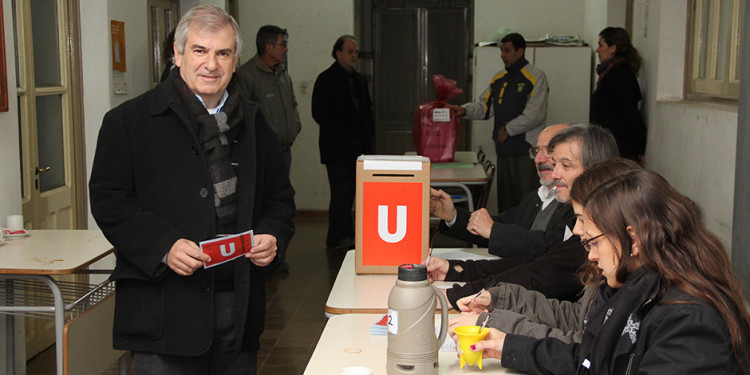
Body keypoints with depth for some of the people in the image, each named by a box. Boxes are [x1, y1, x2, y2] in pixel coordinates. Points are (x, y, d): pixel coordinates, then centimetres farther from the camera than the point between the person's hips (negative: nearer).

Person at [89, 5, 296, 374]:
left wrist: (273, 235, -2)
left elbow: (280, 196, 19)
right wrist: (163, 246, -18)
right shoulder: (129, 120, 0)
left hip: (239, 306, 5)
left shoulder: (253, 123, 14)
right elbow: (108, 201, -5)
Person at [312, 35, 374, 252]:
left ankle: (347, 237, 17)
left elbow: (366, 110, 22)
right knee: (341, 194, -7)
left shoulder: (359, 80, 17)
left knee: (348, 193, 10)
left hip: (357, 149, 7)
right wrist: (340, 135, -15)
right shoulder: (326, 79, -5)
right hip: (337, 150, -7)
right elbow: (319, 114, -11)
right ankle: (338, 239, -2)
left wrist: (367, 138, 10)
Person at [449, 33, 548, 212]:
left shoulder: (536, 77, -5)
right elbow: (485, 106, 17)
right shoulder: (499, 78, 16)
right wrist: (465, 110, -1)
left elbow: (534, 115, -13)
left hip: (526, 150, -7)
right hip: (503, 150, 7)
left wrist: (508, 130, -9)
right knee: (504, 198, 11)